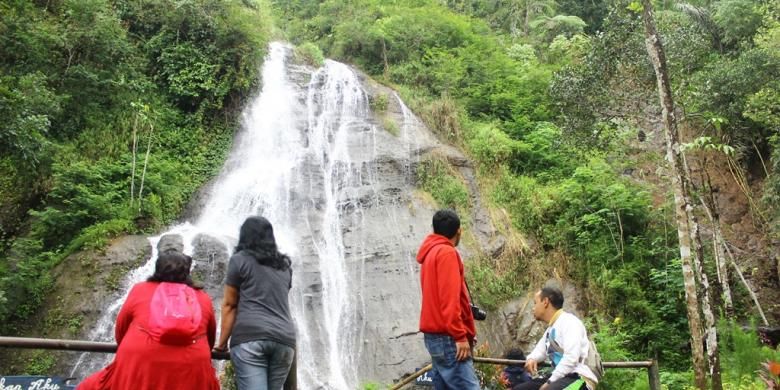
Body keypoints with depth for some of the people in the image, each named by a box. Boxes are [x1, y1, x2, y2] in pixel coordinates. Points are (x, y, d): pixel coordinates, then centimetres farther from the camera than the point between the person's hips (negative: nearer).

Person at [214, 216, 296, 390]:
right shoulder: (285, 265, 23)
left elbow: (229, 304, 8)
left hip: (250, 337, -4)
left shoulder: (240, 260, 9)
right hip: (284, 339, 5)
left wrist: (222, 343, 13)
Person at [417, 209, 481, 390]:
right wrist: (460, 336, -18)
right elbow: (449, 299, -18)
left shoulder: (431, 253, 18)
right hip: (447, 337, -10)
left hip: (436, 335, 10)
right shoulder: (446, 252, -10)